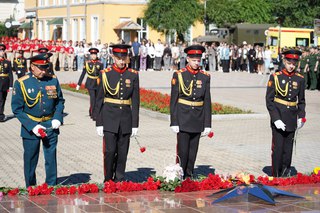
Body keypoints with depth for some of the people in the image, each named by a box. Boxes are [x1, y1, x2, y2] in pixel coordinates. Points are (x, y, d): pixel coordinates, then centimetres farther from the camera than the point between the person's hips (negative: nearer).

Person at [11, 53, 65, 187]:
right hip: (30, 127, -2)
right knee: (30, 160, 7)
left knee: (51, 158, 6)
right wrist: (32, 126, -16)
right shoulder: (21, 83, -8)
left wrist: (58, 118, -6)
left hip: (50, 126, 2)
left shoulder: (53, 80, 0)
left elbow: (60, 101, 11)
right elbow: (17, 109, -7)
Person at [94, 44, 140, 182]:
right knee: (109, 151, -7)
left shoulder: (133, 75, 4)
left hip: (126, 119, 2)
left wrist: (135, 124, 3)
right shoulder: (105, 74, 0)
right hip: (109, 119, -2)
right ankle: (108, 181, 7)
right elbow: (99, 100, 1)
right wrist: (99, 123, -3)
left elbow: (135, 102, 6)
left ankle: (119, 181, 15)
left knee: (122, 153, 6)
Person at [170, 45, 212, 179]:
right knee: (183, 150, -5)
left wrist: (207, 124, 3)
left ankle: (189, 177, 18)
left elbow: (207, 101, 6)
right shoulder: (179, 75, -3)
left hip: (198, 120, 3)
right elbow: (173, 100, -3)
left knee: (193, 151, 8)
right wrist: (174, 122, -7)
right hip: (183, 119, -3)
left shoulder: (205, 77, 5)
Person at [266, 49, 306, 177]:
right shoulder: (275, 77, -4)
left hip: (292, 120, 3)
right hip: (278, 118, -3)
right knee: (277, 148, -4)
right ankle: (276, 176, 4)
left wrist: (301, 117, 3)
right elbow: (269, 100, -5)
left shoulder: (300, 79, 6)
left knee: (288, 149, 8)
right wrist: (276, 119, -12)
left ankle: (285, 175, 18)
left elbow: (301, 101, 14)